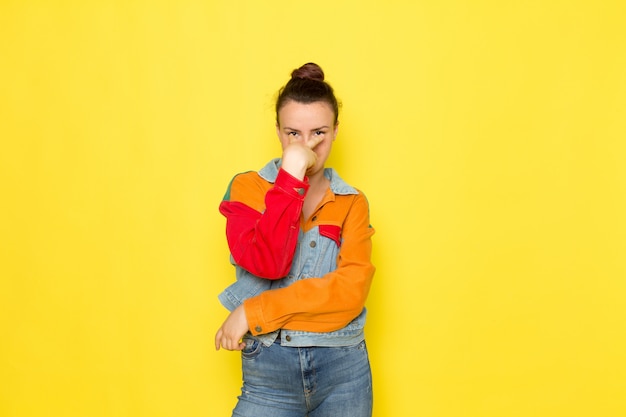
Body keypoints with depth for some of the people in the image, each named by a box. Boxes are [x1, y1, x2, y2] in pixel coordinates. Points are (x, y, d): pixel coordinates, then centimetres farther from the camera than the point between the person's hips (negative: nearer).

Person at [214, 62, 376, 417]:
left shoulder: (352, 203, 4)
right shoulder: (248, 188, 2)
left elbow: (352, 290, -10)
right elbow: (267, 264, -15)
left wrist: (255, 312, -14)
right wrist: (291, 176, -16)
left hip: (343, 368, 1)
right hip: (268, 368, -1)